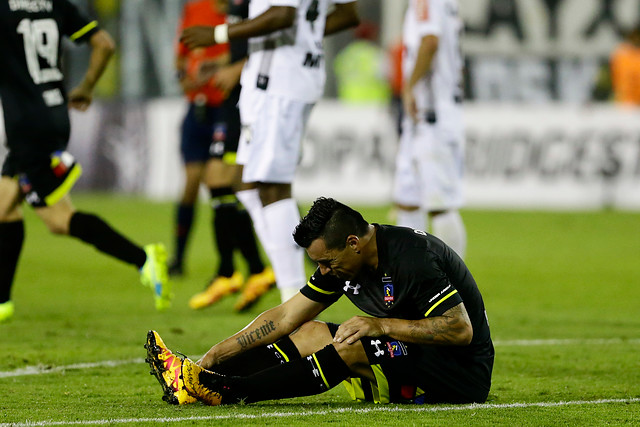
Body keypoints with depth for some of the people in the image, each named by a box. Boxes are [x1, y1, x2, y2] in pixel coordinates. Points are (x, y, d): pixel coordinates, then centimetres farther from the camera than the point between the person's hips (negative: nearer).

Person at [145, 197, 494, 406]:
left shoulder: (412, 258, -25)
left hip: (465, 374, -9)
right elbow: (286, 317, 4)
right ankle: (203, 375, -11)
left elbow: (462, 330, -28)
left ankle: (229, 392, -26)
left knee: (349, 347, -26)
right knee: (311, 334, -1)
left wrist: (383, 325, -28)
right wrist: (215, 354, -2)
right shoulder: (342, 261, 1)